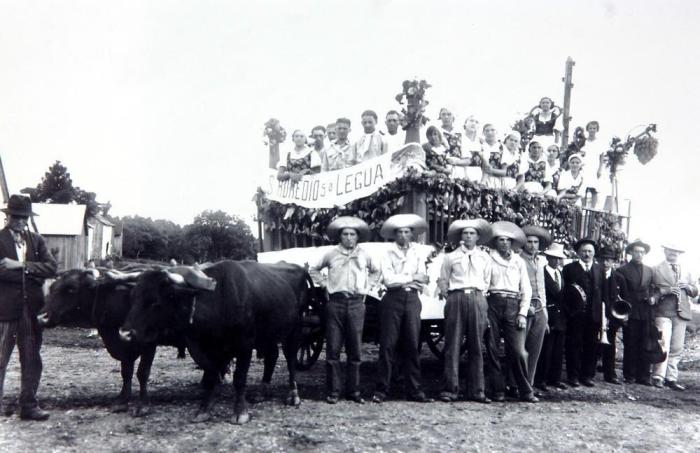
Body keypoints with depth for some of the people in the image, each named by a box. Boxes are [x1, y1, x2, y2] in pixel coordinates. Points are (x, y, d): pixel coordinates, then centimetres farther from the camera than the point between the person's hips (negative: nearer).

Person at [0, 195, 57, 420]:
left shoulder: (36, 240, 12)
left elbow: (51, 267, 0)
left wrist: (21, 266, -10)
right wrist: (31, 273, -12)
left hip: (32, 308, 4)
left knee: (32, 361, 7)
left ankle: (29, 406, 15)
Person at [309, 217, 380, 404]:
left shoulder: (363, 255, 10)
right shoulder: (331, 254, 6)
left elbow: (375, 272, 28)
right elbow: (313, 269, 18)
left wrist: (367, 286, 13)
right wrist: (324, 284, 6)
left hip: (356, 304, 1)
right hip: (336, 303, -1)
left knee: (355, 350, 4)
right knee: (333, 349, -1)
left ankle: (353, 390, 13)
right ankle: (333, 391, 6)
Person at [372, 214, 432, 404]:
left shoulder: (418, 254, 15)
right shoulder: (388, 254, 7)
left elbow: (423, 281, 5)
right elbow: (388, 279, -7)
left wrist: (399, 280, -8)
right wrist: (412, 277, -3)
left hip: (412, 300, 2)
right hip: (392, 300, -2)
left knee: (413, 345, 1)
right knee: (388, 345, -4)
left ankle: (415, 390, 6)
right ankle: (381, 390, 0)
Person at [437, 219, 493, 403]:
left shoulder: (484, 257, 15)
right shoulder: (451, 257, 10)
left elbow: (487, 281, 17)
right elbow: (442, 280, 13)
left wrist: (480, 296, 10)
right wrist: (447, 296, 5)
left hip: (477, 299, 2)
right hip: (456, 298, -1)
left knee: (476, 347, 2)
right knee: (453, 345, -3)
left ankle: (477, 391, 7)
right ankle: (451, 389, 1)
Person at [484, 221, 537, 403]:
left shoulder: (519, 262, 16)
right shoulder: (489, 260, 8)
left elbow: (526, 290, 14)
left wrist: (523, 313, 2)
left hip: (513, 306, 1)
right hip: (493, 304, -1)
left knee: (518, 350, -6)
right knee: (492, 348, -1)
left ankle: (526, 391, 3)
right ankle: (498, 390, 8)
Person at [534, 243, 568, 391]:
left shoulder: (561, 273, 14)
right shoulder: (542, 272, -7)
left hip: (560, 316, 7)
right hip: (548, 315, -7)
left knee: (558, 350, 10)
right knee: (546, 349, -4)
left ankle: (555, 378, 19)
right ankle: (540, 379, 4)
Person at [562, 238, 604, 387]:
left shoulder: (599, 269, 13)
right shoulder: (569, 268, 3)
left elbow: (603, 291, 8)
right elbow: (565, 290, -2)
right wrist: (568, 310, -11)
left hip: (594, 314, 3)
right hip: (576, 314, -3)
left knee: (591, 346, 6)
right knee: (574, 345, 2)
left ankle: (587, 375, 17)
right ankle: (573, 376, 10)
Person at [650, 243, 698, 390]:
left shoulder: (686, 272, 23)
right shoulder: (657, 269, 7)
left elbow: (695, 292, 20)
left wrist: (687, 286, 0)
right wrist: (667, 290, -15)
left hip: (681, 312, 5)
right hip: (663, 312, -4)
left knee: (676, 349, 3)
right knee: (663, 345, -13)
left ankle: (671, 378, 8)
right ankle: (658, 377, -8)